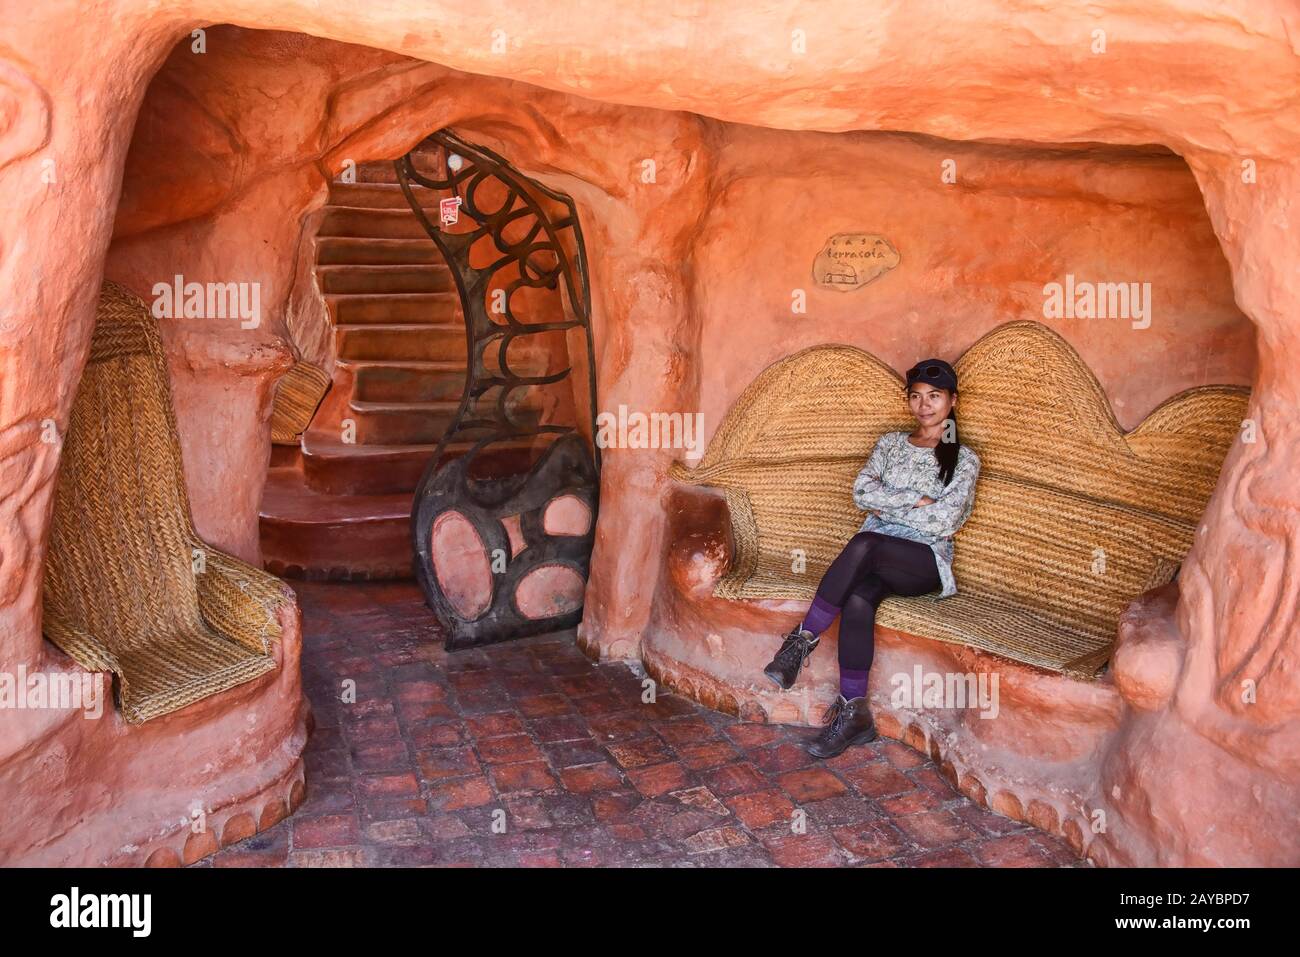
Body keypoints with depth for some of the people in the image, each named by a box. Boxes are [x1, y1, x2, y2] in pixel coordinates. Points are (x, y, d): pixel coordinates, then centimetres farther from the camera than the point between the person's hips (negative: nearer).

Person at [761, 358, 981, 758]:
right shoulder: (890, 443, 17)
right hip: (877, 559, 3)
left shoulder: (964, 459, 6)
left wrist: (886, 506, -2)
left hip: (925, 563, -3)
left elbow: (942, 523, -7)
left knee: (864, 543, -37)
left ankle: (804, 639, -30)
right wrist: (916, 500, -7)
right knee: (858, 599, -34)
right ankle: (854, 713, -29)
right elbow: (861, 492, 2)